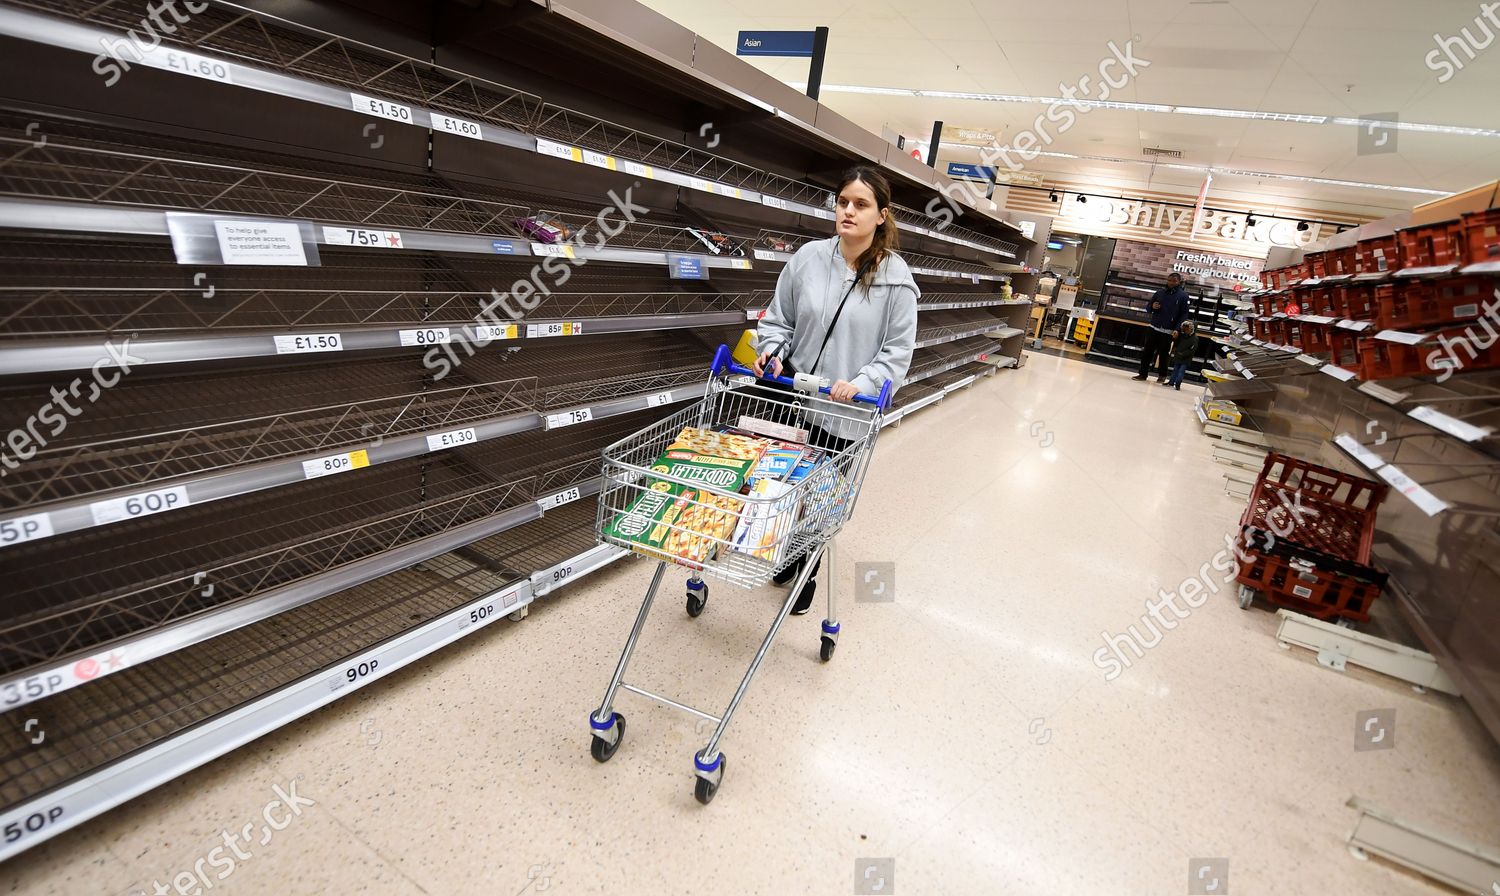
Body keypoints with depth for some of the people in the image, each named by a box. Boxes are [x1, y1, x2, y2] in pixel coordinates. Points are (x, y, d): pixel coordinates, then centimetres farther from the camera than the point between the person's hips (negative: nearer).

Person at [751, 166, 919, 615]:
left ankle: (807, 574, 36)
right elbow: (778, 318, 5)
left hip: (846, 411, -2)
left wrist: (862, 383, -23)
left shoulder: (896, 279, -9)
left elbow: (898, 350, -8)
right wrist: (772, 350, -14)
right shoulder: (808, 258, -4)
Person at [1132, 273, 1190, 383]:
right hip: (1154, 328, 3)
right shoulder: (1159, 292, 7)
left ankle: (1162, 375, 18)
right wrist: (1153, 307, -9)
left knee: (1163, 354, 5)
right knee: (1147, 352, 2)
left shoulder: (1183, 295, -1)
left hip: (1168, 331, -3)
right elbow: (1149, 308, 15)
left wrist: (1177, 329, -15)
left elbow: (1184, 314, -4)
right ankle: (1143, 373, 9)